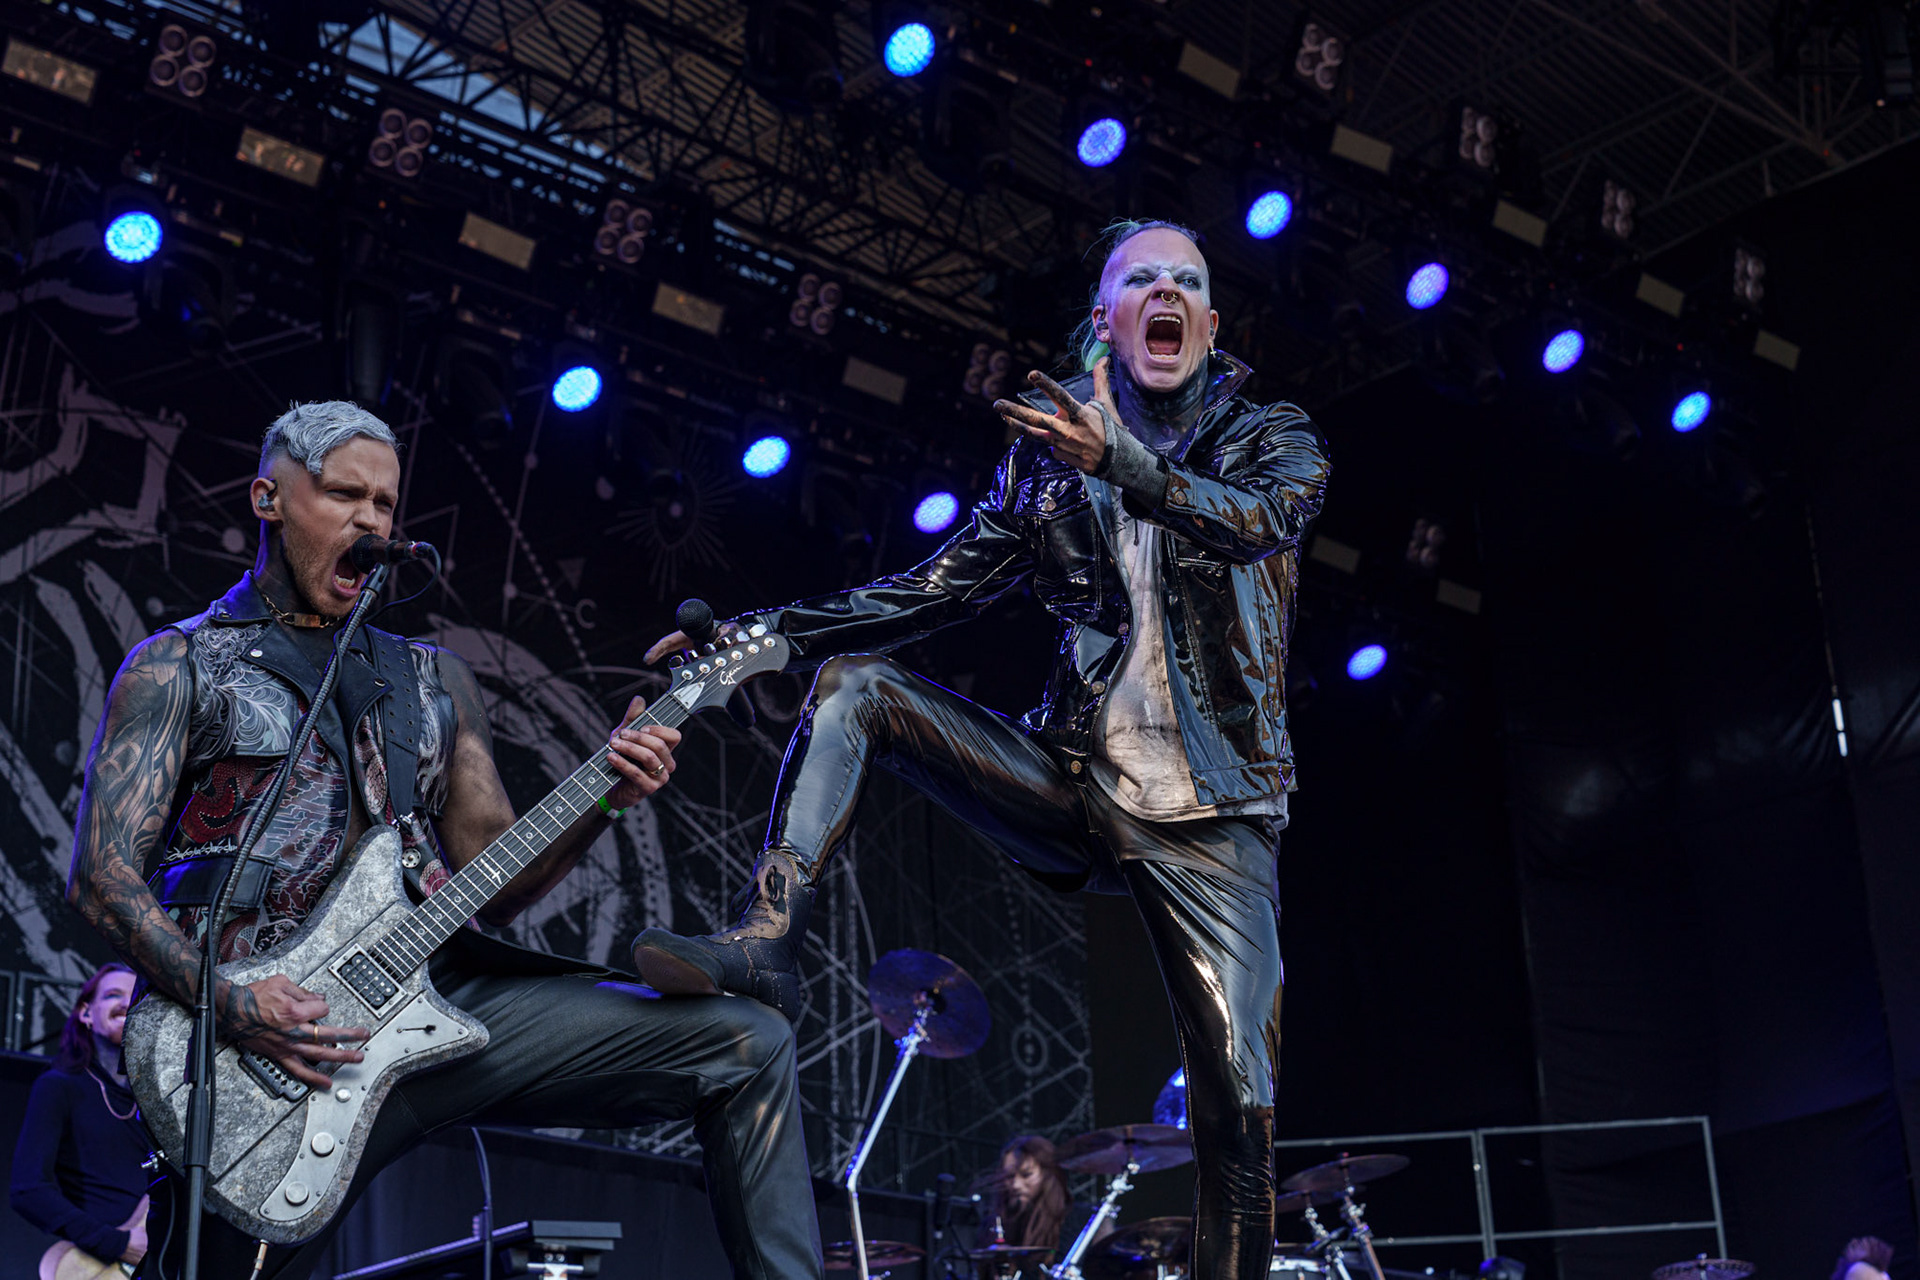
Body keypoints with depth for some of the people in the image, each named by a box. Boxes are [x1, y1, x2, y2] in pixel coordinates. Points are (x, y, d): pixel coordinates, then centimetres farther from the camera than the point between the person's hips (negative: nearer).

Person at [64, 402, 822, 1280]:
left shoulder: (435, 680, 22)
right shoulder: (178, 666, 9)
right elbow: (102, 876, -1)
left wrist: (603, 798, -2)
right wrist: (227, 1003, -16)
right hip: (278, 1036, -3)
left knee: (747, 1048, -7)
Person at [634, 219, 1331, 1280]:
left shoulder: (1270, 438, 5)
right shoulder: (1047, 457, 12)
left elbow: (1262, 521, -18)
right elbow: (935, 589, 8)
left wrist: (1124, 465, -35)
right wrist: (760, 633, -3)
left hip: (1206, 815, -3)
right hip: (1073, 781, 3)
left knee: (1237, 1097, -12)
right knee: (851, 686, -12)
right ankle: (765, 936, -22)